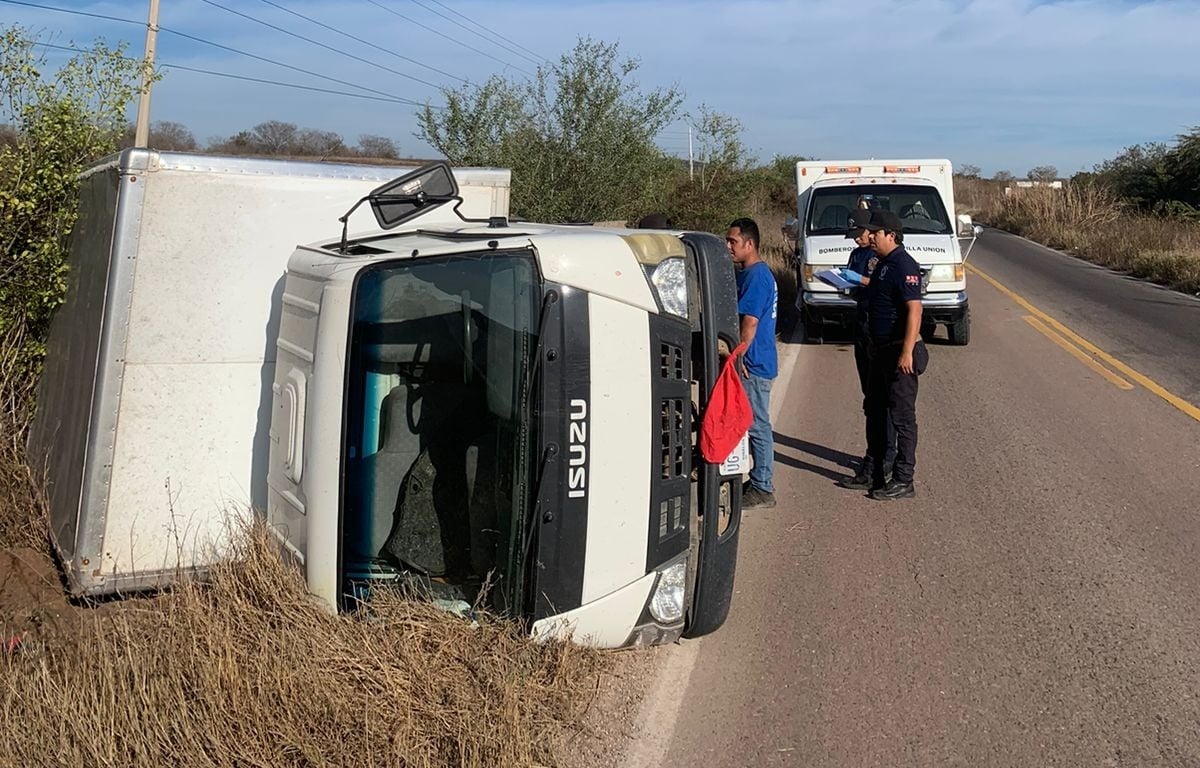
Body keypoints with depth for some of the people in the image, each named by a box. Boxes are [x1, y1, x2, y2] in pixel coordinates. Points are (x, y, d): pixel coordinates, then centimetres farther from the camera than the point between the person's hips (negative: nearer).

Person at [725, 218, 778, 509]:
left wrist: (737, 356, -17)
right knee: (754, 424, 15)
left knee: (757, 425, -4)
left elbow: (749, 322, -22)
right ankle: (759, 482, 24)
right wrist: (738, 355, 17)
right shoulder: (753, 273, 15)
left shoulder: (755, 276, -17)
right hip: (754, 362, 10)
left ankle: (762, 489, 4)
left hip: (753, 364, -10)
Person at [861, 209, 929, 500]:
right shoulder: (883, 263, 13)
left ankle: (903, 481, 3)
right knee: (875, 411, 17)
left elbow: (914, 310, -24)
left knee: (902, 416, -3)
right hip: (880, 351, 11)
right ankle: (874, 472, 28)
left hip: (899, 353, -11)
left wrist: (907, 352, -28)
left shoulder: (904, 265, -18)